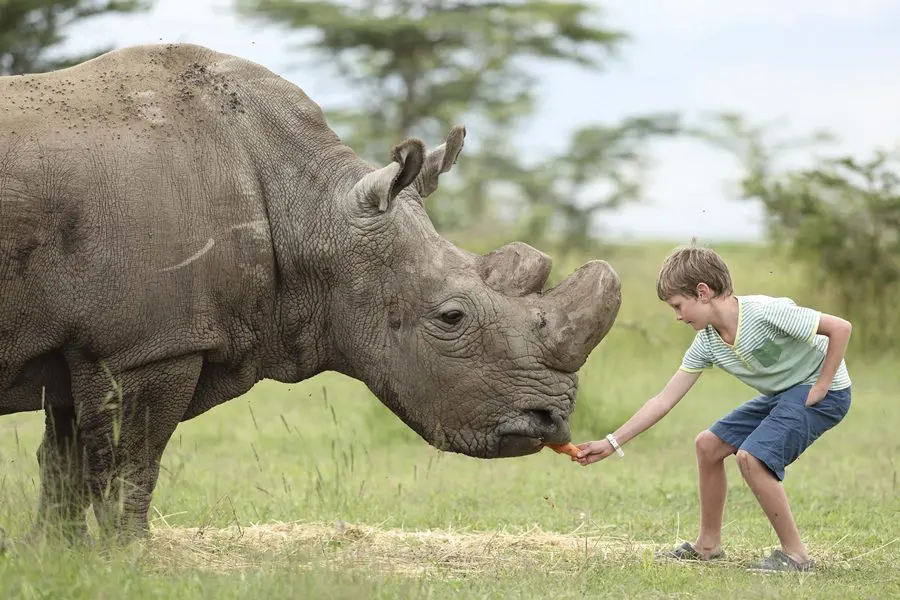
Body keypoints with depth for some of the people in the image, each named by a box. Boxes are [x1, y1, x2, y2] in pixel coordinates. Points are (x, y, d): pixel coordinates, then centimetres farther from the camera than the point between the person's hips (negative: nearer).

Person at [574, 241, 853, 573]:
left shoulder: (765, 312, -28)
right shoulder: (706, 344, -5)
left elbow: (841, 328, -26)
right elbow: (664, 400, -1)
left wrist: (820, 388, -22)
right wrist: (611, 443, -4)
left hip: (822, 391, -9)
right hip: (781, 394, 9)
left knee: (751, 456, -25)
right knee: (709, 444, 8)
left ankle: (795, 554, -15)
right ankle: (708, 544, 20)